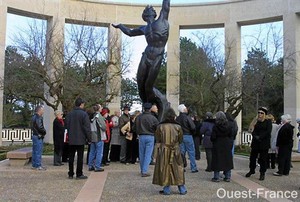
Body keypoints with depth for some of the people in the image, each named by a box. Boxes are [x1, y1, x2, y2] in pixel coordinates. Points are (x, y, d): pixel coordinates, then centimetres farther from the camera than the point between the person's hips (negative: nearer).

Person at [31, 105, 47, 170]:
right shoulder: (38, 118, -16)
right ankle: (38, 166, -4)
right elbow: (40, 127, -23)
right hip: (38, 136, -11)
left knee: (35, 151, 14)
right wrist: (44, 131, -4)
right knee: (38, 151, -7)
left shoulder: (34, 117, 16)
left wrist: (43, 131, 10)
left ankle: (34, 165, 21)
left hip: (34, 135, 11)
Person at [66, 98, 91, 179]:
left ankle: (70, 174, 15)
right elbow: (87, 127, -11)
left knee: (71, 156, 11)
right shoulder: (83, 114, -11)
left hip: (71, 139, 5)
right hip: (80, 139, -5)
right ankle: (79, 174, 3)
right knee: (80, 157, 0)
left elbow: (67, 126, 14)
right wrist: (89, 138, -3)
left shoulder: (69, 114, 7)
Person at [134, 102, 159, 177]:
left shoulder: (138, 117, -3)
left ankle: (142, 170, 24)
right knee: (148, 154, 0)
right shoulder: (153, 118, -10)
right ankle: (144, 171, -4)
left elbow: (134, 128, 5)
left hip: (141, 137, 3)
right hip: (150, 137, -3)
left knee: (141, 154, 14)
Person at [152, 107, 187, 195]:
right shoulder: (177, 127, -9)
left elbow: (157, 139, 1)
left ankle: (167, 189, 11)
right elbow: (181, 139, 2)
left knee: (165, 169, 8)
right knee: (178, 169, 11)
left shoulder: (160, 126, -10)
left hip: (163, 150, -1)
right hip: (175, 151, 1)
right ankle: (182, 189, 16)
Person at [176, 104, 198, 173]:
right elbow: (193, 127, -16)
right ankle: (193, 168, 5)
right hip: (188, 136, -5)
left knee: (181, 152, 11)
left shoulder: (177, 118, 3)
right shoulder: (187, 117, -14)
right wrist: (192, 132, 2)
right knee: (191, 152, 2)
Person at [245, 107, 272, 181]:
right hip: (255, 143, 5)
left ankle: (262, 173, 10)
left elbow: (268, 132, -12)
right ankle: (251, 170, 28)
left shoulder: (268, 122, -2)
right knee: (252, 157, 11)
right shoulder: (256, 122, 11)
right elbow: (253, 131, 4)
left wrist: (260, 137, -17)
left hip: (264, 143, -4)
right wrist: (255, 136, -15)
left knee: (263, 159, 0)